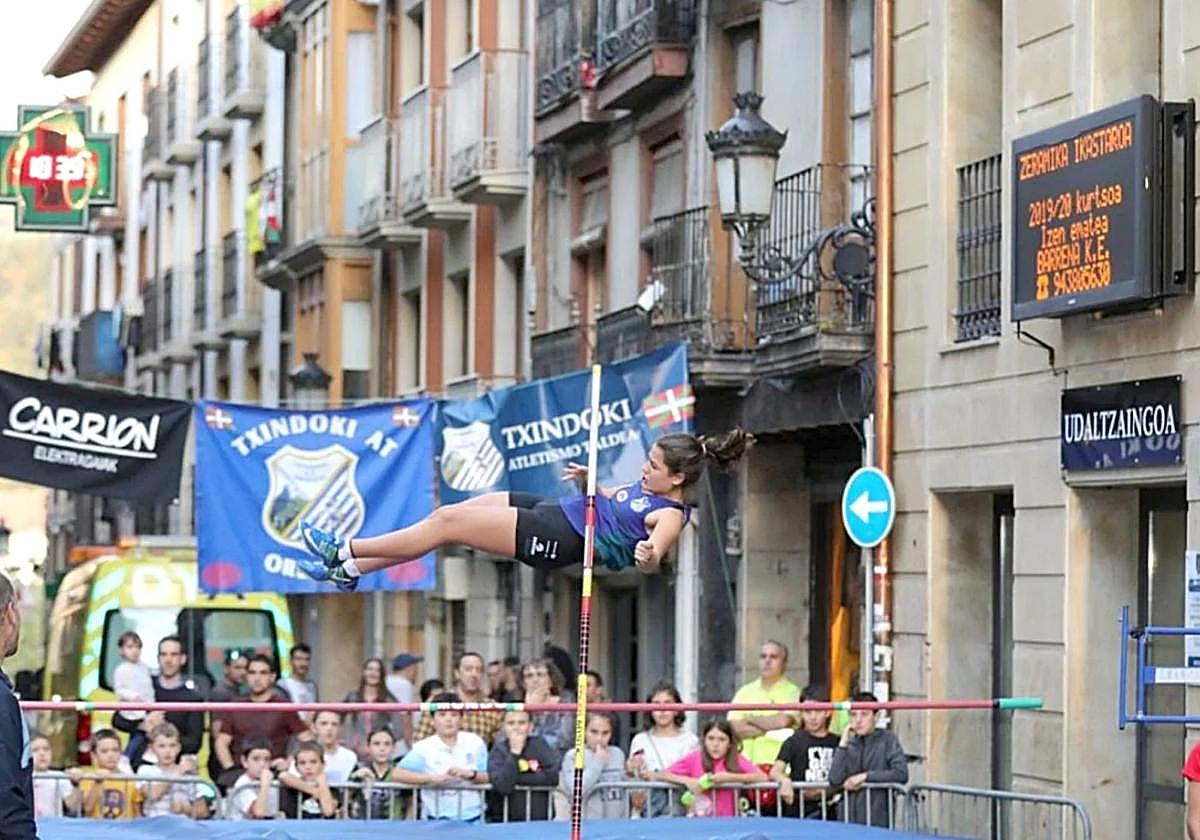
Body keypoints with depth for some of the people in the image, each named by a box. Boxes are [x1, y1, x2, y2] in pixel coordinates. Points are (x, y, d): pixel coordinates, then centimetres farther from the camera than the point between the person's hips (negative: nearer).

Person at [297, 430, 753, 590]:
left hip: (559, 540, -10)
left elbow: (653, 555, -34)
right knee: (445, 515, 5)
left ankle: (344, 552, 0)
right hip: (553, 511, 10)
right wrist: (589, 479, 14)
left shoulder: (671, 514, -15)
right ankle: (350, 570, 11)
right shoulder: (648, 487, 13)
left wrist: (647, 554, -55)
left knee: (447, 523, -11)